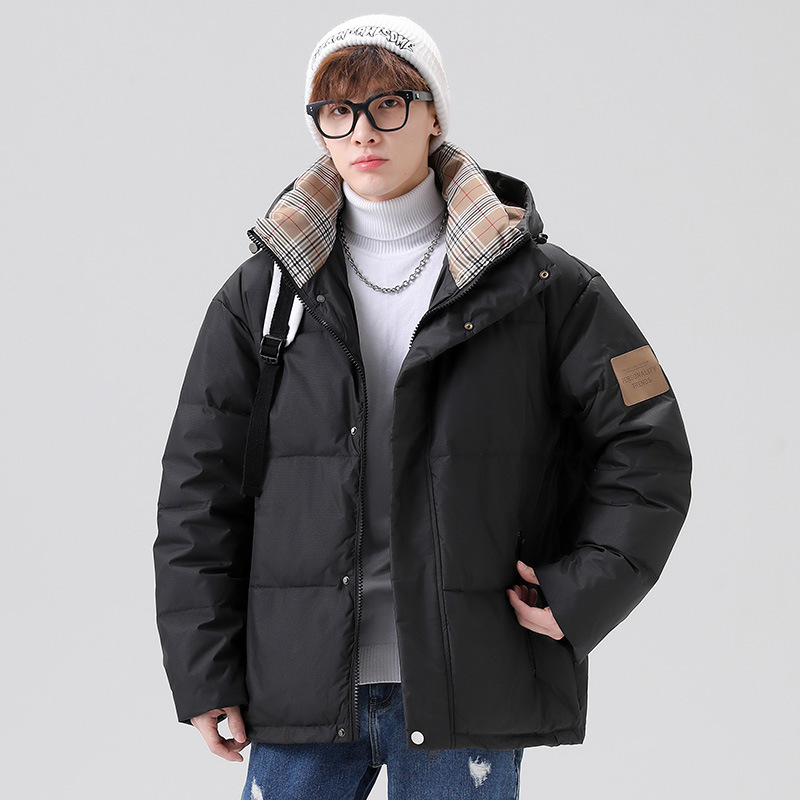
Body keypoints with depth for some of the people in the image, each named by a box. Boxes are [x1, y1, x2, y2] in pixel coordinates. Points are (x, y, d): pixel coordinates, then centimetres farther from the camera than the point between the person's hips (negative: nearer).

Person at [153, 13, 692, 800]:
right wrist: (203, 673, 2)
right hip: (300, 683, 2)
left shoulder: (541, 284, 2)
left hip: (463, 686, -1)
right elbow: (198, 489, 7)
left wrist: (580, 595, -6)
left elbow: (646, 447, 5)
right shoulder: (263, 292, 6)